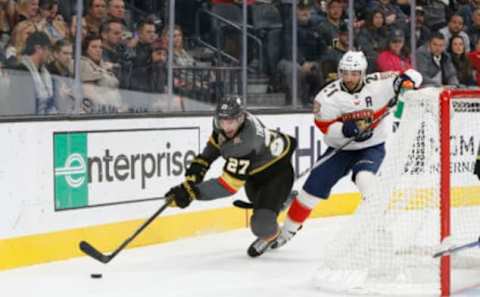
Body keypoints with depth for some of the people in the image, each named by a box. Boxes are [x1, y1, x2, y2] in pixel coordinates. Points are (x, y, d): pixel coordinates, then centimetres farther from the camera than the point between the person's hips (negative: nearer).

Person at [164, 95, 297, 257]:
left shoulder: (245, 143, -44)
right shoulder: (224, 120, -21)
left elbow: (228, 185, -45)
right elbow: (214, 145, 4)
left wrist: (191, 192, -49)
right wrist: (197, 167, -8)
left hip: (278, 169, -8)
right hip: (254, 170, 8)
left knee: (262, 224, -22)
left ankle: (268, 235, 12)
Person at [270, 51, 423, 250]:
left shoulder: (378, 84, -16)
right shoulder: (329, 95, -15)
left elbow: (413, 76, -13)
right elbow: (324, 126, -16)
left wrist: (405, 81, -36)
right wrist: (345, 129, -34)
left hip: (372, 147, -2)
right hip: (340, 149, 2)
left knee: (364, 178, -32)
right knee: (314, 186, -2)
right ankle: (287, 230, 16)